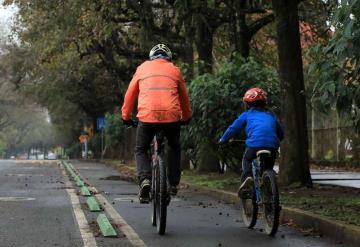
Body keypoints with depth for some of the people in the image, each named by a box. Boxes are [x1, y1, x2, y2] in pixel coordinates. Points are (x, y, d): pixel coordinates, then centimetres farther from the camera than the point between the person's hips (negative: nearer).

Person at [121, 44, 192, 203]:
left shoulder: (143, 68, 19)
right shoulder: (174, 70, 19)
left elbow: (130, 94, 20)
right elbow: (184, 97, 26)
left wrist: (126, 116, 31)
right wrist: (186, 117, 41)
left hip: (147, 116, -1)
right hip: (171, 116, 1)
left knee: (141, 150, 17)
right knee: (174, 148, 27)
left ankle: (144, 179, -9)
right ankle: (173, 184, 21)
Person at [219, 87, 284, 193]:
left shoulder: (247, 115, 15)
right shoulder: (271, 115, 25)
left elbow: (233, 128, 18)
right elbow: (281, 132, 29)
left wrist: (223, 140, 31)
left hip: (255, 144, -3)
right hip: (272, 146, 3)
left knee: (247, 159, 26)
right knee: (268, 169, 23)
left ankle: (247, 176, -1)